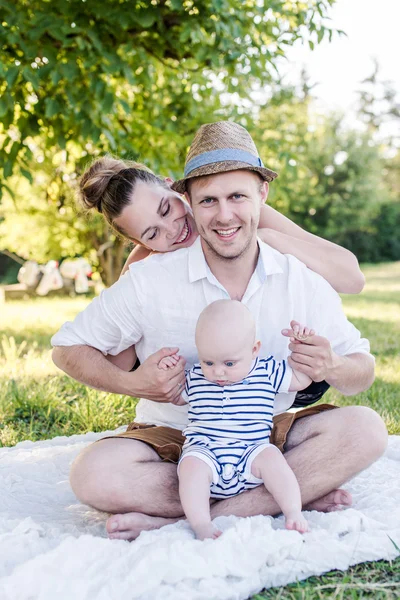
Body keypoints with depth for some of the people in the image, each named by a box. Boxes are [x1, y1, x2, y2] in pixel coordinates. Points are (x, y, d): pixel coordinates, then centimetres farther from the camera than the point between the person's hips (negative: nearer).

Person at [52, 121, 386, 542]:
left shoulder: (302, 284, -5)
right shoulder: (149, 281, -10)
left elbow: (363, 372, 3)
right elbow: (68, 348, -1)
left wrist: (333, 368, -22)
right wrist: (133, 384, -20)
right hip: (174, 441, -1)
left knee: (365, 428, -24)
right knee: (94, 474, -31)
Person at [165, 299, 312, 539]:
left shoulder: (267, 371, 5)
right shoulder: (194, 378, 8)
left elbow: (301, 379, 16)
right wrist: (167, 373, 7)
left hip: (249, 453, 0)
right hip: (204, 451, 0)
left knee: (271, 456, -29)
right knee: (191, 465, -31)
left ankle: (294, 513, -25)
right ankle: (201, 525, -36)